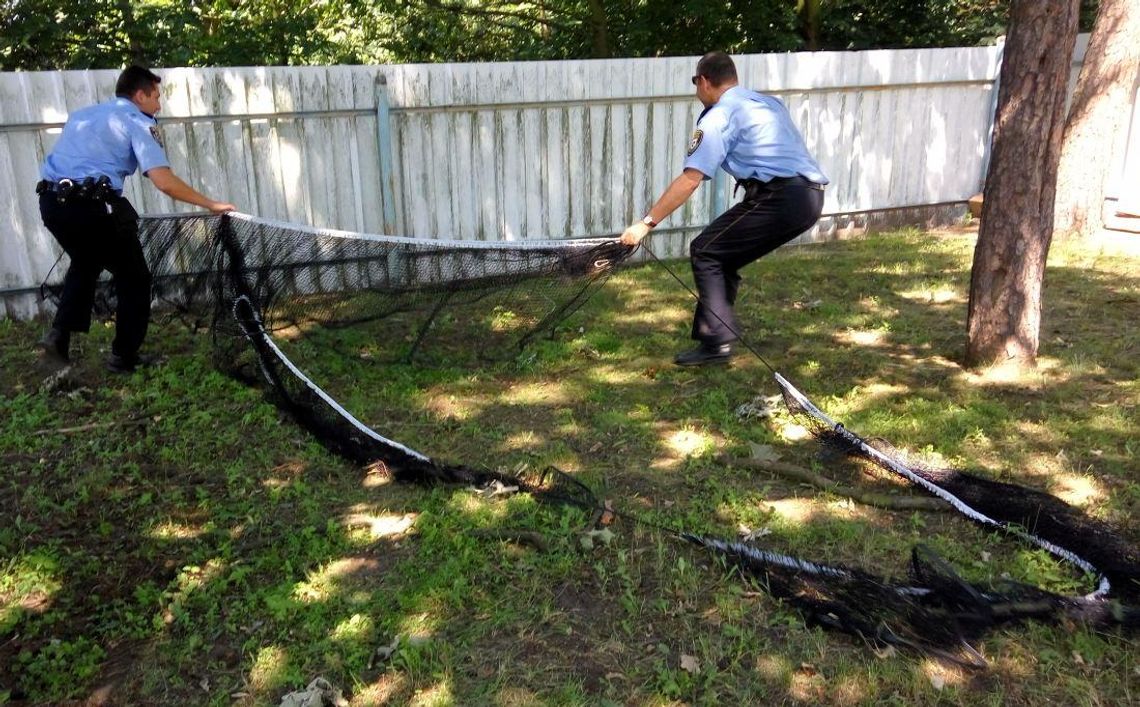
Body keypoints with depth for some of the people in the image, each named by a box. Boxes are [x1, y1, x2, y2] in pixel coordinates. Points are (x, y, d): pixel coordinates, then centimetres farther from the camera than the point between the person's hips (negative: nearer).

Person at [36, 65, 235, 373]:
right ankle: (124, 357, 15)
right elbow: (164, 182, -12)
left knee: (85, 263, 33)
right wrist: (211, 204, -4)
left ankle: (60, 333, 20)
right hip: (93, 203, -7)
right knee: (134, 279, 11)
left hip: (51, 201, 7)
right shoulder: (138, 122, 2)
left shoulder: (81, 114, 25)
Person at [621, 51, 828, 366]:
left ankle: (717, 343, -4)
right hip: (810, 197, 9)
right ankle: (715, 332, 21)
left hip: (779, 196, -9)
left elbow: (689, 180, -11)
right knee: (723, 257, 19)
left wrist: (646, 224, -10)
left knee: (704, 252, 1)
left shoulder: (718, 116, -2)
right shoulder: (769, 102, 24)